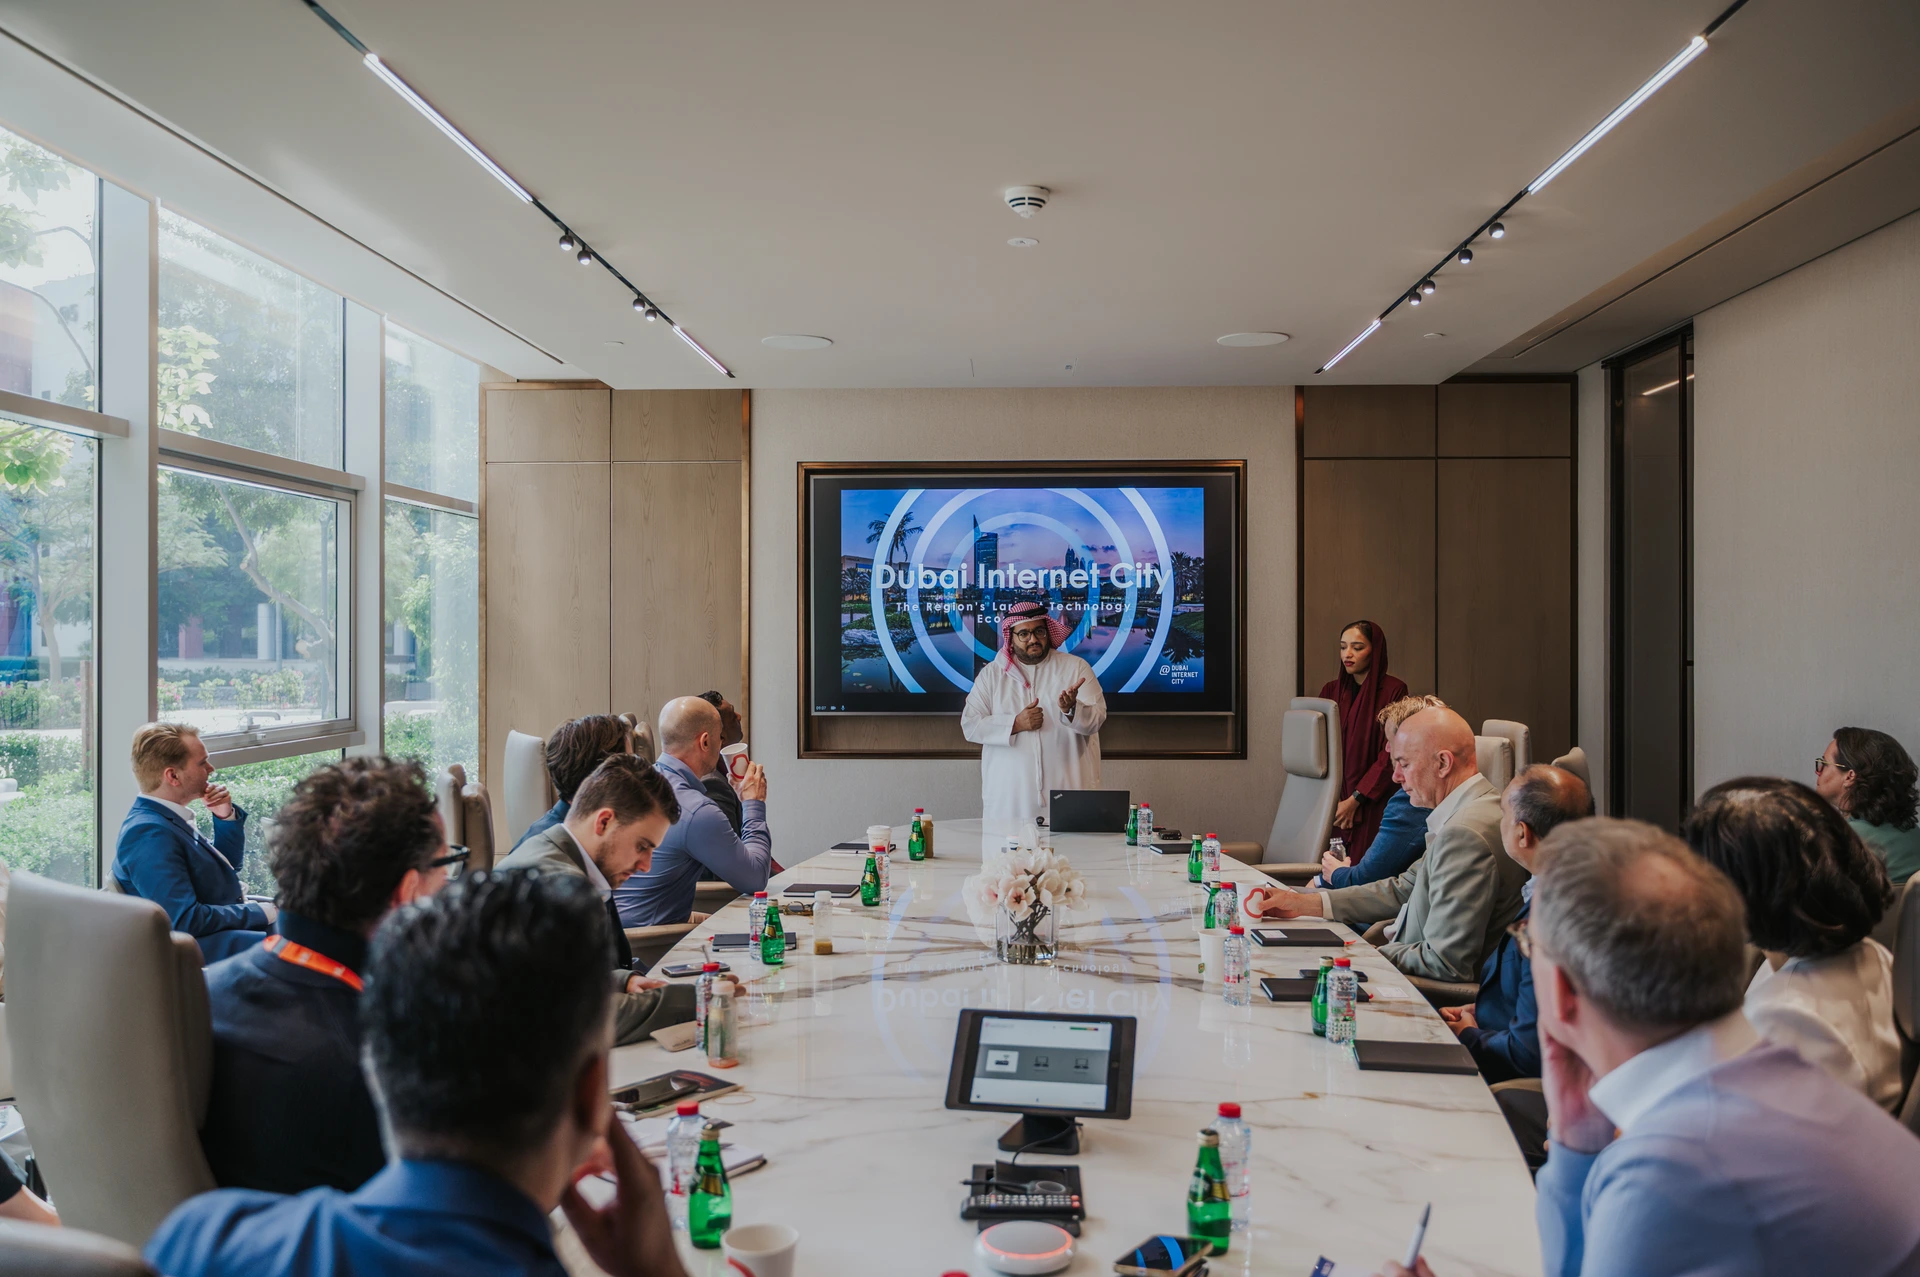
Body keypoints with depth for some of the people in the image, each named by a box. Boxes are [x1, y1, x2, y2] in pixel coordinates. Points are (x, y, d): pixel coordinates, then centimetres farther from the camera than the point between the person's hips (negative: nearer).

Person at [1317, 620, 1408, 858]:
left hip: (1373, 802, -4)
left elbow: (1390, 754, -9)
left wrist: (1355, 799, -13)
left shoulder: (1393, 690, -5)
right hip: (1333, 800, 4)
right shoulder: (1332, 690, 11)